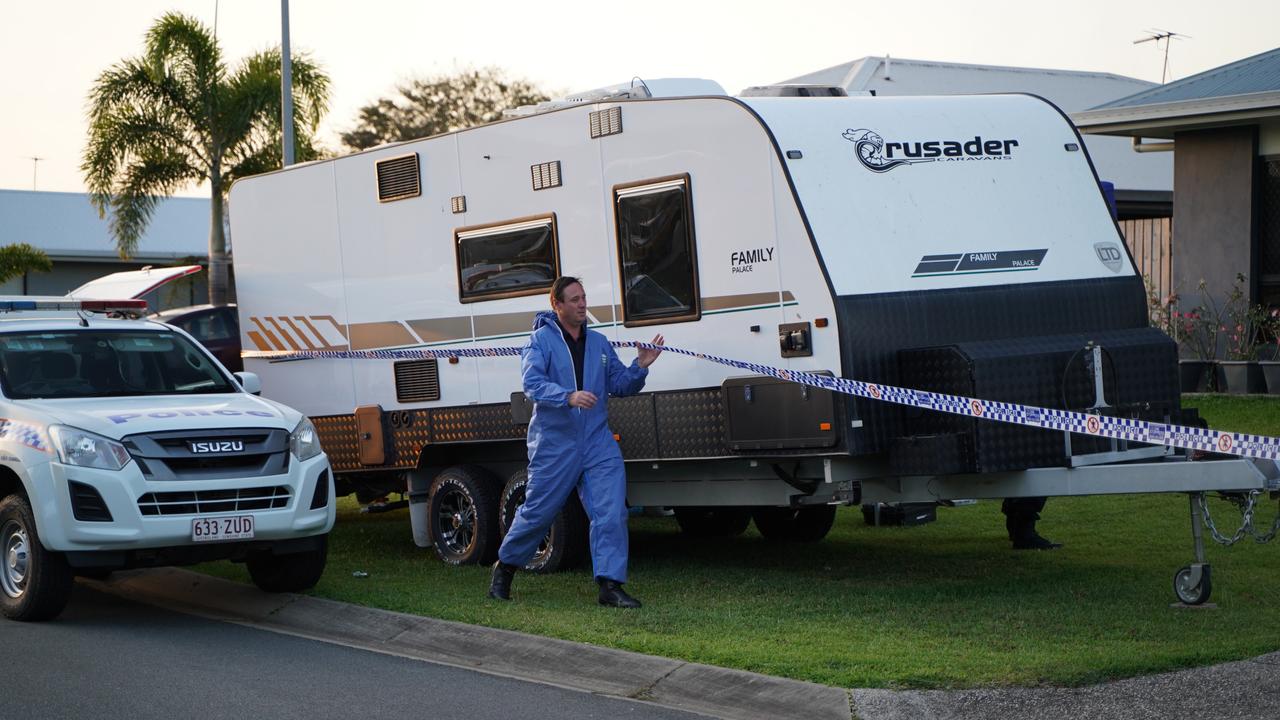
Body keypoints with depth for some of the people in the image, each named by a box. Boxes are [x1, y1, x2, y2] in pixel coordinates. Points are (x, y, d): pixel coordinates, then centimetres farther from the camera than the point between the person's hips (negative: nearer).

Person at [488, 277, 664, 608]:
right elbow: (533, 383, -18)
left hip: (598, 443, 4)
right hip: (554, 444, -4)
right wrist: (569, 397, -33)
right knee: (537, 512, 6)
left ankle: (610, 585, -7)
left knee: (611, 513, -8)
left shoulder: (599, 343, 13)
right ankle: (505, 568, 29)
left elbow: (620, 384, 15)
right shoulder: (540, 341, -4)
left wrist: (640, 367, -4)